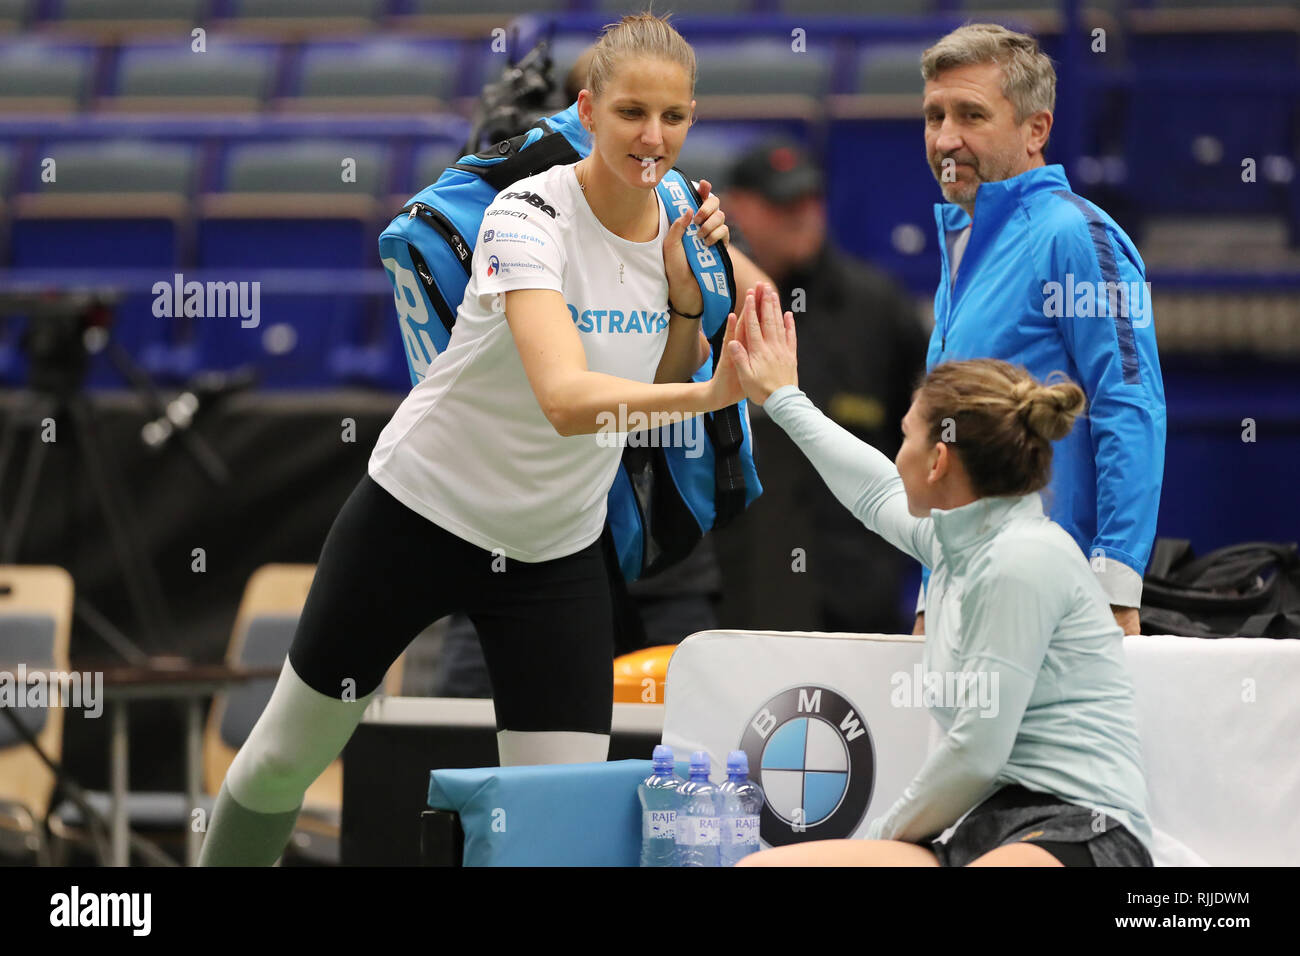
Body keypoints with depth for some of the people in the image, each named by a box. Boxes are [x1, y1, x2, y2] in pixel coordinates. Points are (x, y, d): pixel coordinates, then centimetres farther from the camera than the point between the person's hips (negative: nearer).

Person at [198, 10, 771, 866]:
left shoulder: (679, 225, -6)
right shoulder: (529, 218, -26)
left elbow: (665, 392, 7)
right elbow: (567, 400, -41)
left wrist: (688, 293, -10)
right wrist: (710, 395, -55)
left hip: (558, 553, 4)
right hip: (418, 513, -4)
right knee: (288, 755, 11)